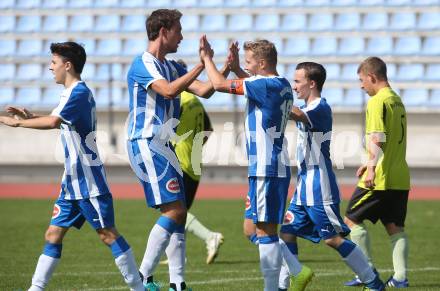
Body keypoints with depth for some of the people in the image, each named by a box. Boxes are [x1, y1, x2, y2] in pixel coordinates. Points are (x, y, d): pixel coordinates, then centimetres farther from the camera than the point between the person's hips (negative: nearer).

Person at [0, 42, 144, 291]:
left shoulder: (78, 92, -16)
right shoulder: (75, 92, 15)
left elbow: (53, 122, -31)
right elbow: (59, 122, 31)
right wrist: (30, 117, 17)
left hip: (88, 179, -10)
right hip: (73, 179, 10)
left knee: (108, 233, -7)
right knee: (53, 235, 8)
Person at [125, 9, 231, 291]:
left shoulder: (172, 67, 17)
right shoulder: (143, 64, -10)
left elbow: (203, 90, 12)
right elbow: (169, 90, -26)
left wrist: (226, 68, 0)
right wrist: (201, 64, -25)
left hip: (162, 147, 10)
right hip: (146, 144, -10)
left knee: (178, 212, 6)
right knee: (175, 210, -15)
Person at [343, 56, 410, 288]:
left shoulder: (378, 101, -12)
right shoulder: (397, 100, 16)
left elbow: (377, 139, -23)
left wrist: (372, 167, -29)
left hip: (379, 179, -8)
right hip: (400, 176, 8)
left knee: (352, 219, 2)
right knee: (395, 227, 9)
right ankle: (400, 276, 3)